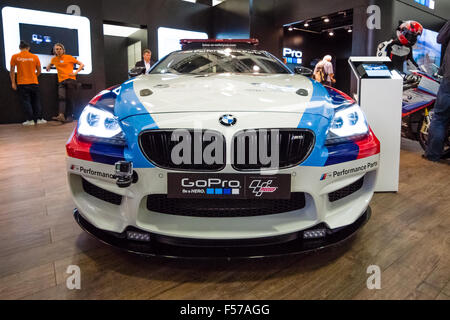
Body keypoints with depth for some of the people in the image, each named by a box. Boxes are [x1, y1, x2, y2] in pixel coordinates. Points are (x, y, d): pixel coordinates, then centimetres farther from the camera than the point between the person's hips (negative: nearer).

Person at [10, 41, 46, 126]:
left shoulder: (15, 57, 0)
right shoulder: (35, 57, 2)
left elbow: (12, 71, 0)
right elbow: (39, 71, 6)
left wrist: (13, 83, 5)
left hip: (22, 83, -1)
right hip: (34, 83, 1)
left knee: (26, 102, 4)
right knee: (36, 101, 10)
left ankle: (30, 120, 3)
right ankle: (39, 119, 10)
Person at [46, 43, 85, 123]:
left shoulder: (69, 57, 5)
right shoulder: (54, 59, 17)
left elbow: (81, 64, 6)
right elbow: (50, 65, 41)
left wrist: (75, 72, -4)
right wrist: (48, 67, 18)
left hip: (70, 80, -3)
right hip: (61, 81, 3)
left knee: (70, 99, -5)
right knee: (61, 98, -16)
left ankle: (69, 117, -2)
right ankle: (61, 116, -30)